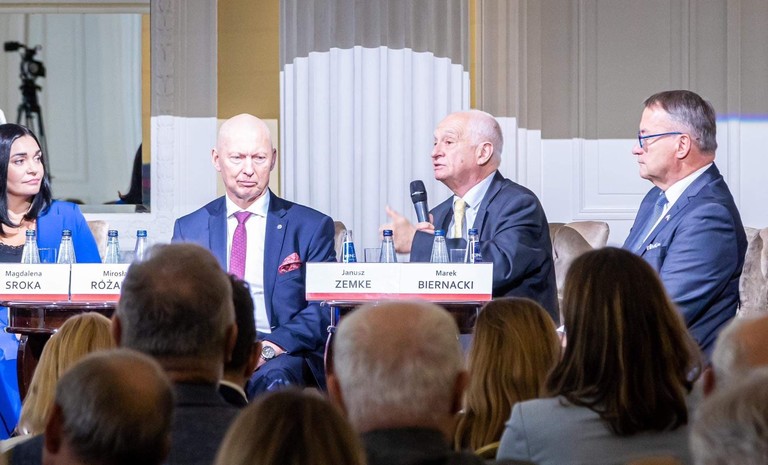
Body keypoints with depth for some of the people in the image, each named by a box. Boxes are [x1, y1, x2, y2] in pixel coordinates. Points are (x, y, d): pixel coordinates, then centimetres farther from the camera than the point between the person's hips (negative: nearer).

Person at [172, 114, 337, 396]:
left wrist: (270, 347, -16)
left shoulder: (312, 227, 9)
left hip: (283, 354, -2)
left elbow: (324, 309, 2)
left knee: (275, 378, -38)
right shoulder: (188, 229, 17)